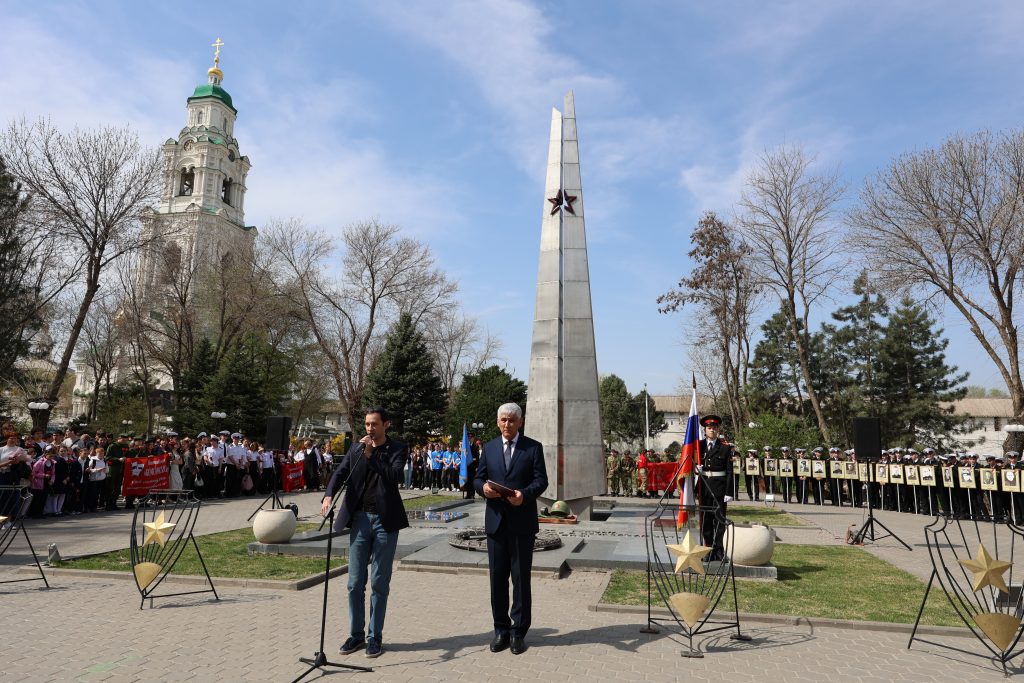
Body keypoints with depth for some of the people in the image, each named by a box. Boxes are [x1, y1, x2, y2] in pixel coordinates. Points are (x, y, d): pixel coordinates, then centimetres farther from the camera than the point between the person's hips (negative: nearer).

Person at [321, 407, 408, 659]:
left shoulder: (398, 448, -3)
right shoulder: (357, 447, 7)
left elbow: (395, 476, -17)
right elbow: (341, 472, -2)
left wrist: (371, 455, -20)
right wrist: (329, 495, -20)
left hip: (385, 520, -3)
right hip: (360, 519, 3)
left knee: (379, 583, 5)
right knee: (355, 583, 9)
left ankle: (375, 636, 18)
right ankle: (356, 634, 23)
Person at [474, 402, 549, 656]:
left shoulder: (533, 447, 0)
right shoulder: (489, 447, 10)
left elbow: (541, 480, -6)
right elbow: (477, 478, 10)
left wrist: (525, 494, -25)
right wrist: (483, 487, -13)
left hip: (522, 522, -3)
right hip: (496, 521, 3)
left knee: (521, 578, 5)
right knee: (497, 577, 9)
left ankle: (519, 632, 18)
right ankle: (501, 629, 24)